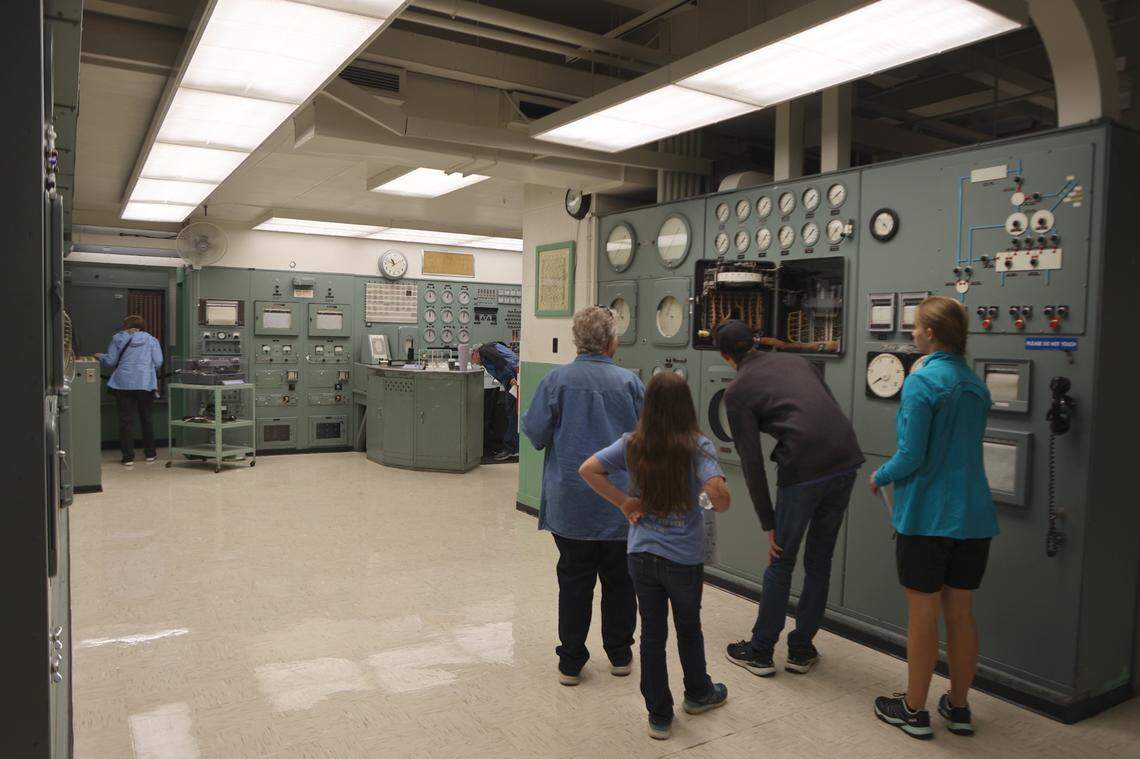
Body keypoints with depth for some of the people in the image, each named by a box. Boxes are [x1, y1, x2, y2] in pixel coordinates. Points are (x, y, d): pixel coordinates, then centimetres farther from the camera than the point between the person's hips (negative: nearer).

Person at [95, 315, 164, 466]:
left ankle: (128, 457, 1)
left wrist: (100, 357, 24)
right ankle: (150, 453, 21)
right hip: (145, 384, 1)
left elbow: (110, 361, 3)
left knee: (126, 419, 2)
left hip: (123, 384, -1)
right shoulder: (151, 340, 6)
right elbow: (158, 362, 0)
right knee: (146, 417, 14)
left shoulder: (118, 338, 6)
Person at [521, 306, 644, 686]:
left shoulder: (556, 380, -9)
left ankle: (571, 662, 18)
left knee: (574, 581, 11)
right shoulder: (629, 382, -8)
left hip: (571, 503, 0)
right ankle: (619, 655, 28)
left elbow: (535, 433, -9)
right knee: (619, 580, 16)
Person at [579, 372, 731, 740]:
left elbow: (587, 469, -12)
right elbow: (718, 495, -27)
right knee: (688, 629, 22)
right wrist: (722, 492, -4)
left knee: (652, 633, 13)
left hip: (641, 556, 2)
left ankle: (659, 716, 24)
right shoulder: (698, 446, -15)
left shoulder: (632, 444, -6)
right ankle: (698, 693, 44)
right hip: (684, 560, -2)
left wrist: (623, 502, -6)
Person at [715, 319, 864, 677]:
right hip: (846, 461, 6)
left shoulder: (737, 391, 5)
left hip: (803, 472, -5)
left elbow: (752, 462, 2)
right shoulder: (796, 361, 21)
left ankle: (760, 652, 23)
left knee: (780, 564, 11)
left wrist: (768, 523, 7)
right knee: (819, 561, 18)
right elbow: (834, 410, 19)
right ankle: (801, 650, 28)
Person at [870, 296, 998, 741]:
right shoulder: (977, 386, 8)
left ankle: (914, 711, 19)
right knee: (960, 613, 16)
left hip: (927, 516, -6)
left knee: (923, 614, 5)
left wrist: (880, 477, 1)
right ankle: (958, 708, 29)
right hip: (973, 517, 7)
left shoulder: (922, 382, -15)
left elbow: (912, 457, -18)